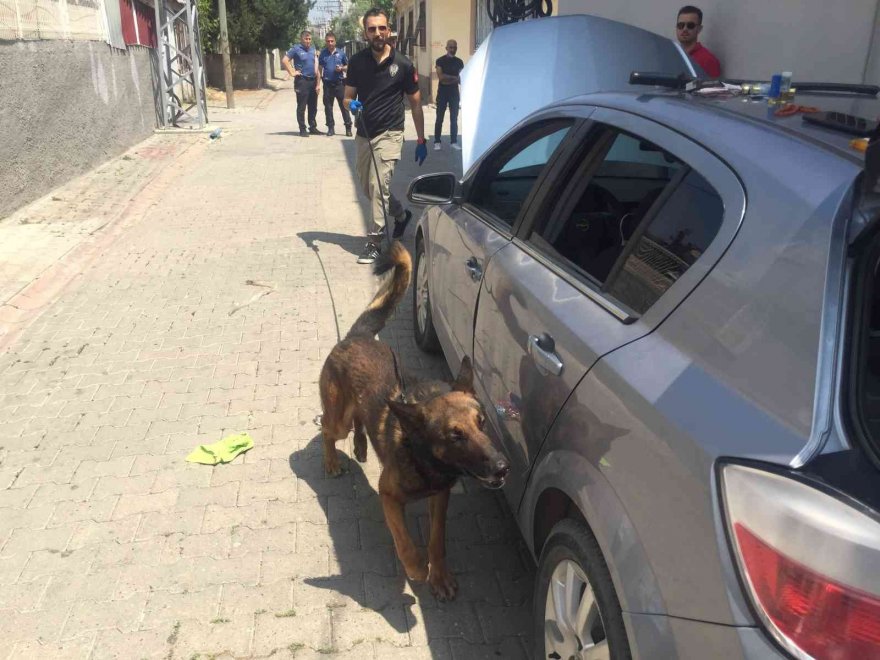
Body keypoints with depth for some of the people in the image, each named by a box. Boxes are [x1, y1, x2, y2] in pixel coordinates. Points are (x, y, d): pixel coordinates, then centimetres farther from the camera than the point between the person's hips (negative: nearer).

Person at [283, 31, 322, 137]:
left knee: (313, 107, 10)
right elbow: (284, 60, -8)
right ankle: (302, 129, 2)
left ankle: (313, 127, 19)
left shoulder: (313, 49, 14)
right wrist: (292, 72, -11)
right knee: (301, 107, -2)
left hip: (313, 80, 6)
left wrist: (318, 83, 9)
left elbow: (316, 65, 15)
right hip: (302, 81, -6)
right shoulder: (296, 49, -4)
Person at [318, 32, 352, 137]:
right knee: (328, 106, 5)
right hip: (328, 84, 2)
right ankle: (330, 127, 14)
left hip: (339, 83, -2)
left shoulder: (341, 53, 3)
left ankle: (348, 127, 3)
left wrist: (342, 68, -11)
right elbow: (320, 69, 10)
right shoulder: (323, 54, 6)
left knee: (344, 105, -3)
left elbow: (348, 66, 11)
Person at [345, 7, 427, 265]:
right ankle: (401, 214, 40)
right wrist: (352, 104, -16)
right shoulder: (356, 62, 1)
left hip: (389, 134, -5)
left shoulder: (403, 64, -7)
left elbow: (415, 103, 0)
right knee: (368, 188, 15)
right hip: (363, 134, 5)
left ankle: (375, 241, -5)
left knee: (378, 186, -14)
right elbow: (348, 97, 9)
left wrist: (421, 141, 1)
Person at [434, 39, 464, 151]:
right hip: (442, 92, -3)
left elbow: (461, 79, 4)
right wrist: (454, 78, -11)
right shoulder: (440, 61, -3)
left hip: (454, 92, 3)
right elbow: (441, 77, -13)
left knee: (454, 119, 4)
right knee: (439, 119, 0)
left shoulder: (459, 62, 7)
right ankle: (437, 142, 5)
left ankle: (454, 142, 10)